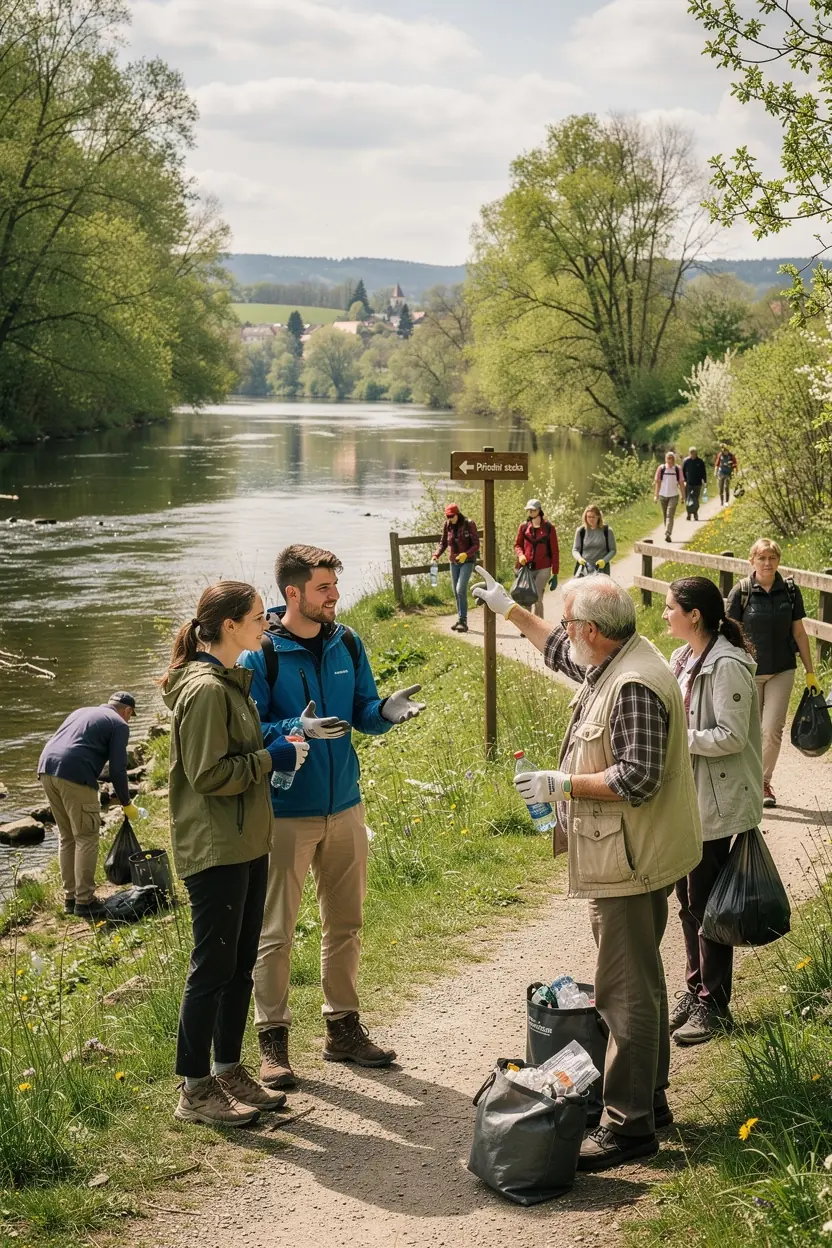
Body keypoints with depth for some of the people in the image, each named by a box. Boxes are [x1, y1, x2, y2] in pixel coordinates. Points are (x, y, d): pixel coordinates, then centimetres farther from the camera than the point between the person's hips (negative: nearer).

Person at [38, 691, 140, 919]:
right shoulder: (118, 724, 7)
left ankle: (70, 897, 21)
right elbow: (117, 770, 1)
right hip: (74, 774, -7)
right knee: (86, 838, 1)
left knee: (67, 838, 17)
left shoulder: (82, 712, 28)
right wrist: (126, 804, 13)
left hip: (46, 768, 7)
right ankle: (84, 901, 0)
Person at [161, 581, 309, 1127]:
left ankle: (228, 1071, 27)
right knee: (213, 969, -2)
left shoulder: (231, 681, 13)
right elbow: (208, 774, -21)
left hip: (246, 845, 10)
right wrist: (271, 759, -14)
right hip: (214, 851, -10)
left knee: (241, 965, 16)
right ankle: (194, 1091, 7)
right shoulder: (205, 689, -18)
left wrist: (281, 743, 9)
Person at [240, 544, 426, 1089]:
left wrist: (386, 710, -14)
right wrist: (296, 729, -30)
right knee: (276, 932, 1)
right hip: (287, 814, -5)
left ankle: (344, 1028, 27)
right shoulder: (260, 655, -13)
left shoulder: (347, 644, 3)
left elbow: (363, 715, 8)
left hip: (345, 806, 6)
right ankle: (273, 1039, 12)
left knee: (346, 925, 14)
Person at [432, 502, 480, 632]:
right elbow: (443, 543, 11)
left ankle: (463, 621, -14)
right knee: (456, 592, 9)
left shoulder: (469, 524, -12)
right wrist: (436, 555, -6)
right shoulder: (447, 525, 2)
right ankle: (461, 619, 19)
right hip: (454, 562, 6)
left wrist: (466, 554, -28)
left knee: (461, 590, -17)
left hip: (467, 561, -6)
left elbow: (476, 544, -12)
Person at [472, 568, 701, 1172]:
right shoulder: (617, 661, 9)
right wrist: (509, 608, 32)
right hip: (632, 857, 11)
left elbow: (637, 779, -28)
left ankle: (629, 1124, 0)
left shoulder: (634, 685, -24)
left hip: (629, 862, -11)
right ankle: (650, 1097, 31)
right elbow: (562, 652, 29)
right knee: (639, 980, 19)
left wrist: (563, 784, -19)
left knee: (626, 990, -6)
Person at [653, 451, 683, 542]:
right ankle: (668, 533, 25)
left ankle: (667, 534, -22)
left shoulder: (678, 469, -2)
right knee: (665, 515, 11)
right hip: (663, 495, 2)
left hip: (674, 495, -2)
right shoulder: (661, 468, -2)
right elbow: (657, 482, 2)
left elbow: (681, 483, 4)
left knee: (670, 515, -14)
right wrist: (656, 495, -3)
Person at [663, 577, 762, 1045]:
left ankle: (714, 1006, 11)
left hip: (717, 802, -9)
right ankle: (695, 989, 28)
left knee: (707, 902, -1)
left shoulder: (727, 665, -20)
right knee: (688, 896, 16)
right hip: (686, 796, 9)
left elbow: (730, 737, -23)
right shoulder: (684, 659, 8)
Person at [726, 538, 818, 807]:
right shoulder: (741, 591, -8)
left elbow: (799, 633, 6)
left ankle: (764, 781, 14)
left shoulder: (790, 591, -1)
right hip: (749, 671, -1)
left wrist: (810, 673, 7)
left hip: (782, 671, 1)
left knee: (772, 729, -3)